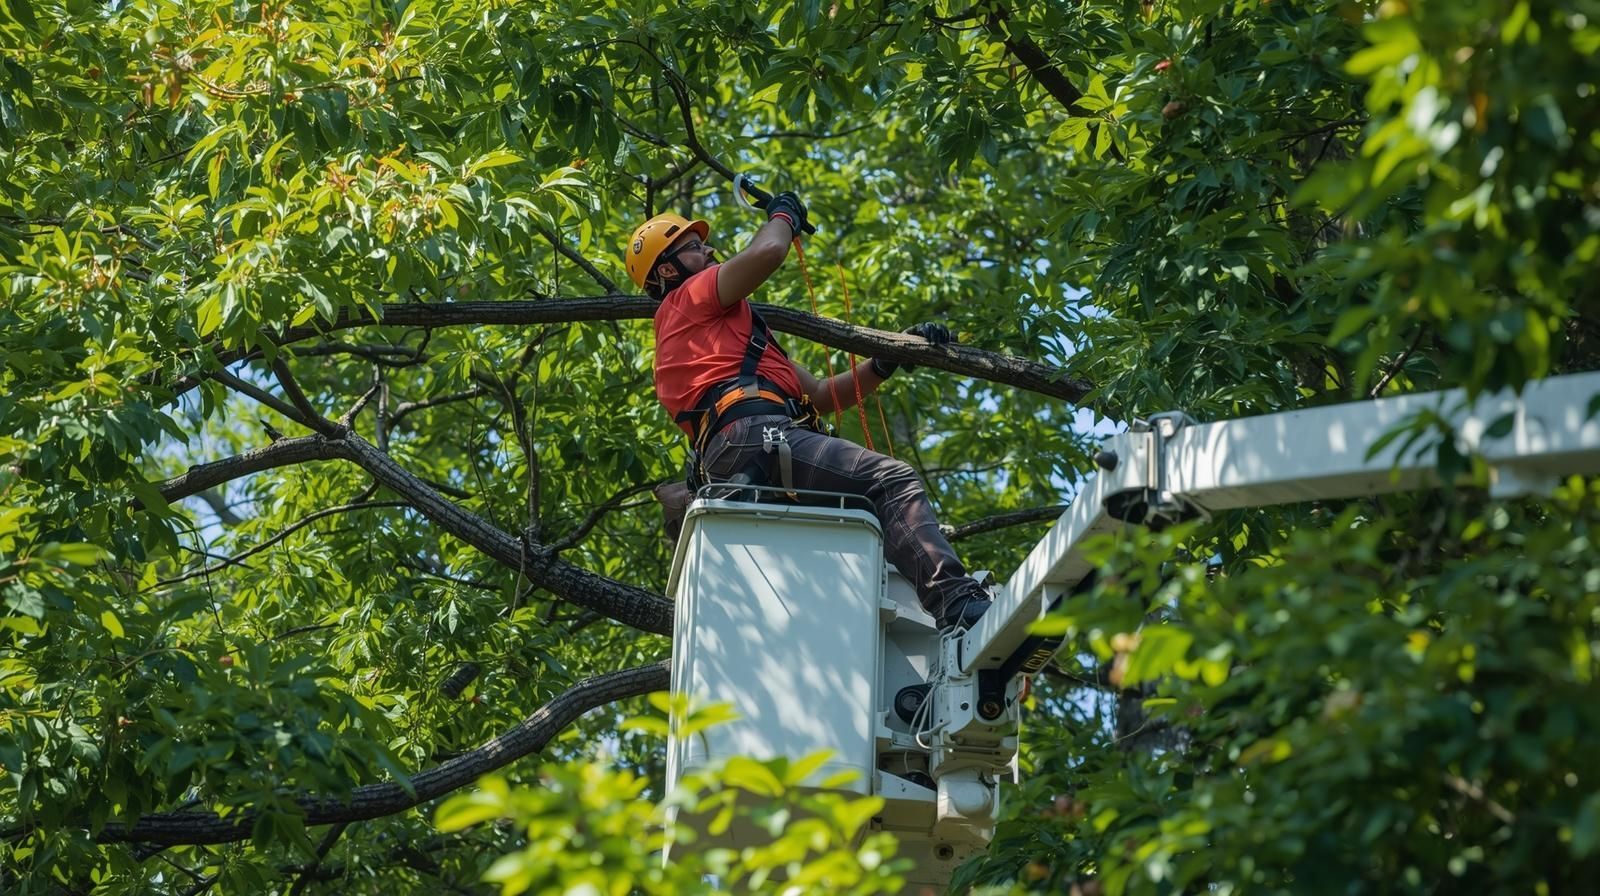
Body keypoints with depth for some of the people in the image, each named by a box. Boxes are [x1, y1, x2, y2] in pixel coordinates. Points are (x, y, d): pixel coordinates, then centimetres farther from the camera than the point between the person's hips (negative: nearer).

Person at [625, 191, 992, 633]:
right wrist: (783, 214, 20)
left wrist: (886, 363, 22)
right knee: (892, 480, -24)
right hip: (751, 435, -10)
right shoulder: (686, 299, 15)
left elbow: (822, 395, 34)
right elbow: (769, 251, -4)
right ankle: (958, 603, -41)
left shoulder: (724, 331, 41)